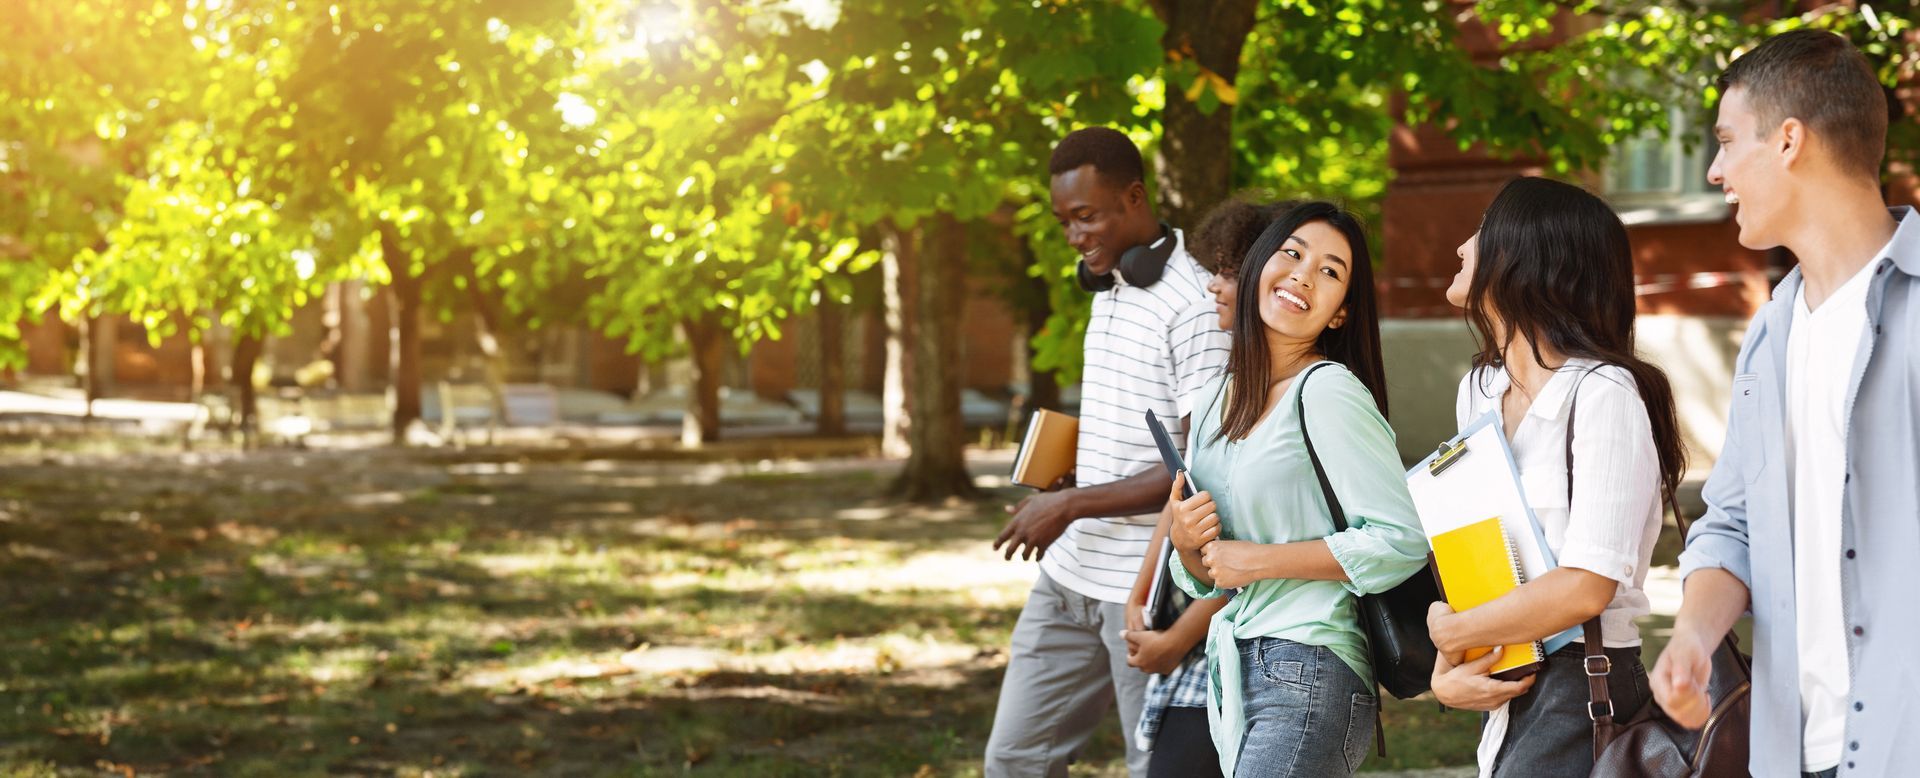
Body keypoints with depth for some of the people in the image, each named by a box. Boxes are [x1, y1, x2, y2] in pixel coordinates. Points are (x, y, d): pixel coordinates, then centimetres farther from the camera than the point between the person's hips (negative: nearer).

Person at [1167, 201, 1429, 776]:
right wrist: (1186, 542, -4)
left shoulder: (1327, 392, -11)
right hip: (1233, 673, 8)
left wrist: (1260, 560, -14)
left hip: (1308, 672, -8)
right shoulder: (1215, 400, 12)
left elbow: (1402, 540, -18)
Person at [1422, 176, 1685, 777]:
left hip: (1581, 691, -7)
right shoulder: (1480, 390, 11)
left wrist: (1451, 631, -8)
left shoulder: (1602, 394, -14)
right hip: (1505, 696, 7)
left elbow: (1586, 587, -21)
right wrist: (1445, 674, -4)